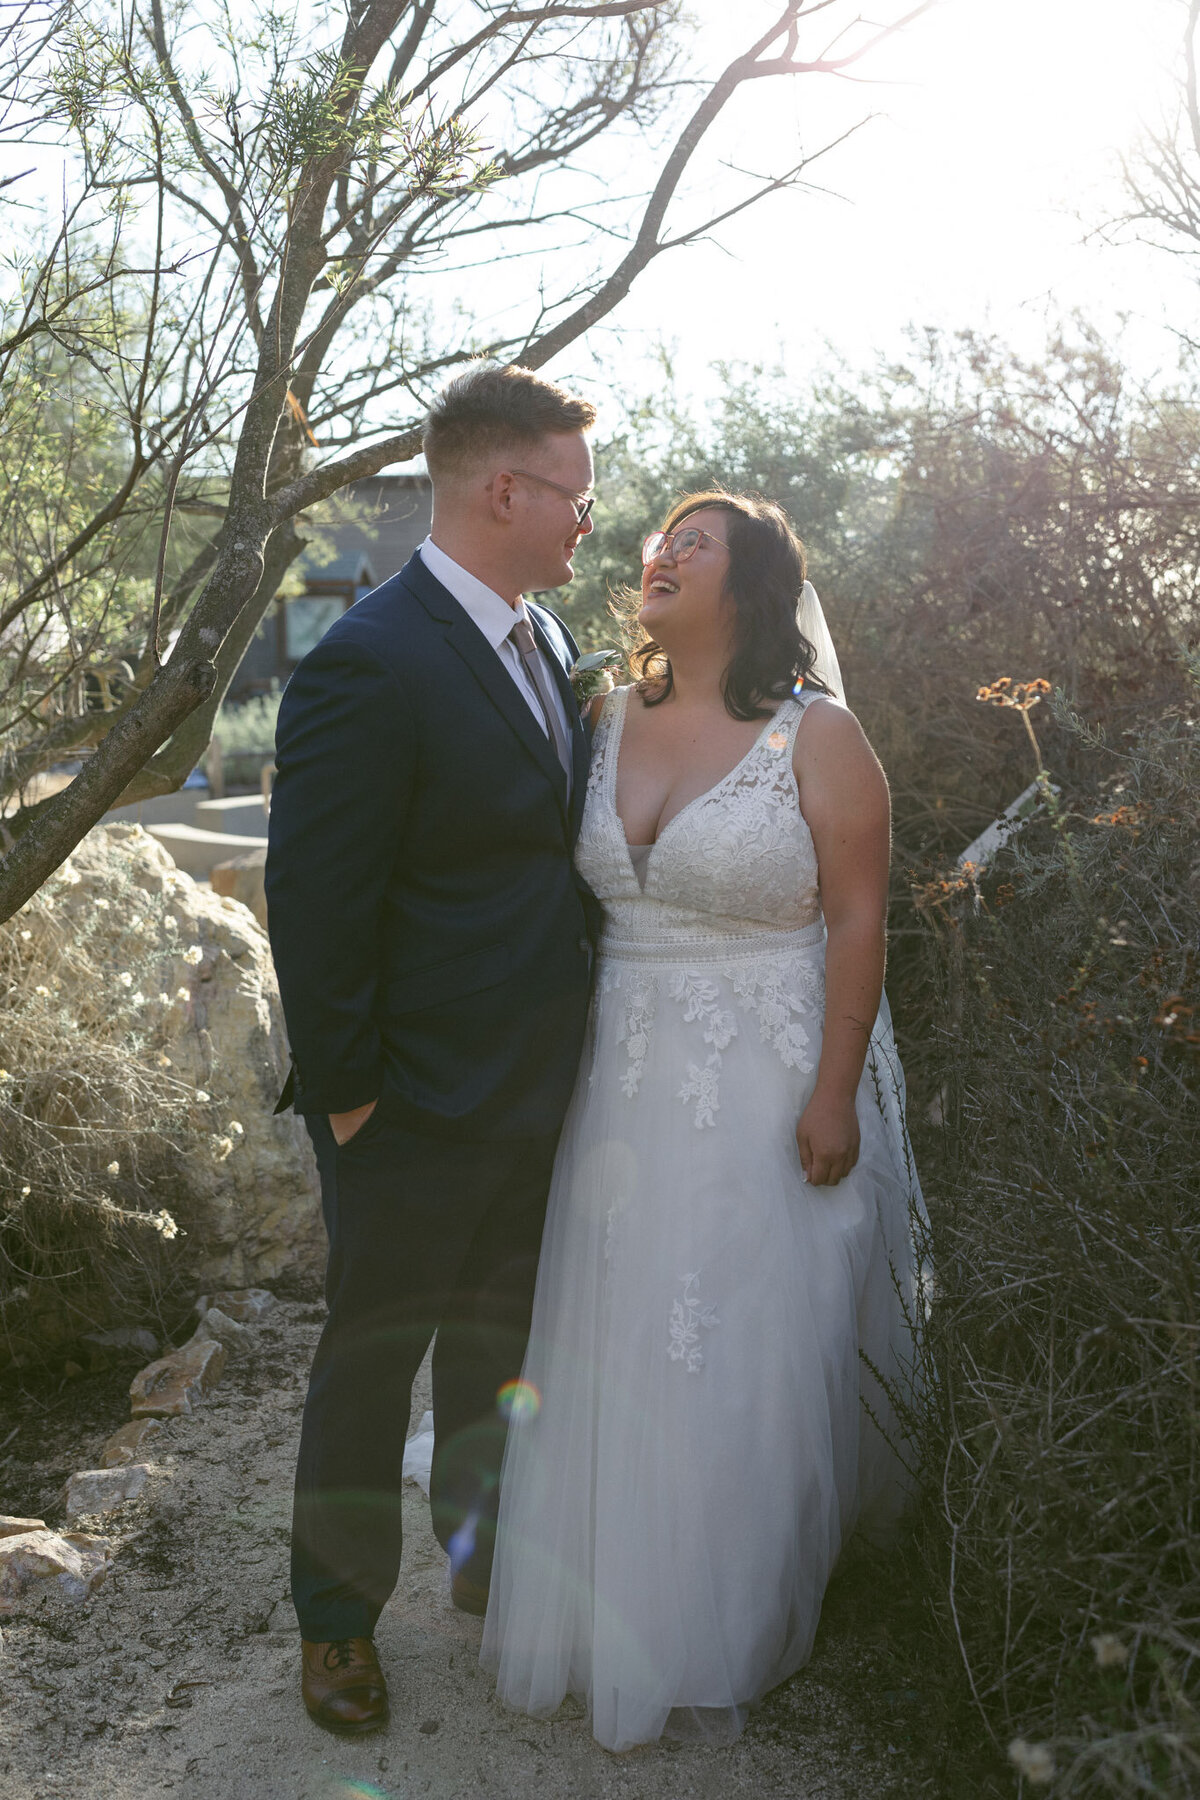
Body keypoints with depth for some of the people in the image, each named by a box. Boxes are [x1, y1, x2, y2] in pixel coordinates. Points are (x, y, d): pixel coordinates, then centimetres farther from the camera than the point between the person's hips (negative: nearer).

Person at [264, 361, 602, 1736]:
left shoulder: (542, 637, 4)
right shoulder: (367, 668, -24)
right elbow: (313, 913, -21)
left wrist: (570, 1048, 8)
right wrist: (345, 1095, -15)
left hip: (538, 1094, 8)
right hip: (419, 1116, -8)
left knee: (495, 1339, 25)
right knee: (372, 1362, 14)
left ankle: (482, 1550, 50)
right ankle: (337, 1614, 39)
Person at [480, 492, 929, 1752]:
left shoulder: (818, 736, -8)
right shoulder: (609, 720, 6)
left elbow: (858, 922, -10)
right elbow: (563, 887, 8)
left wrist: (834, 1095, -14)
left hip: (769, 1089, -4)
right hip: (626, 1081, 5)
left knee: (750, 1352, 9)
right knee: (619, 1339, 13)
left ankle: (729, 1627, 32)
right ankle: (618, 1593, 37)